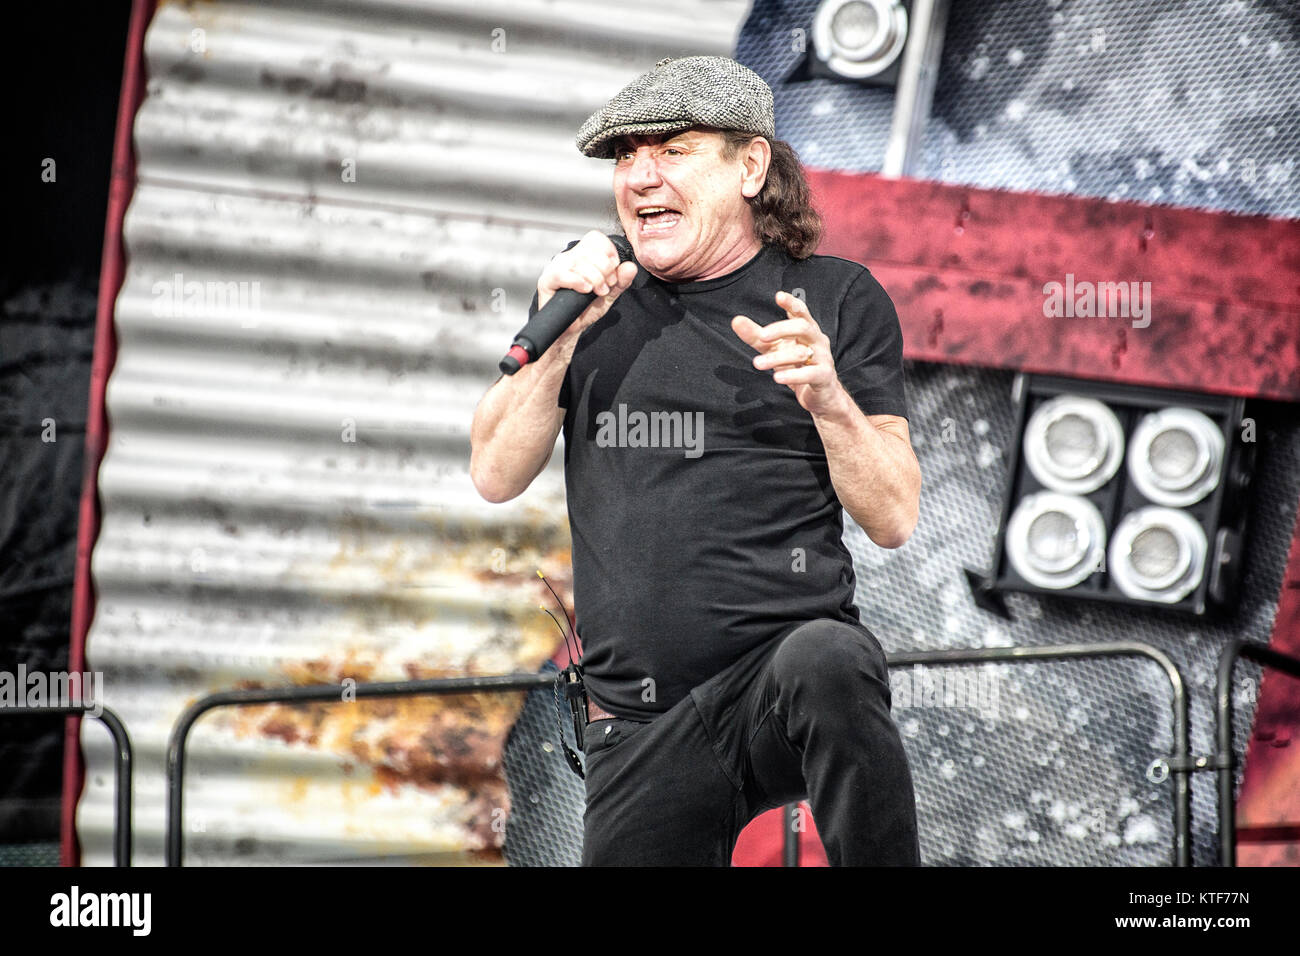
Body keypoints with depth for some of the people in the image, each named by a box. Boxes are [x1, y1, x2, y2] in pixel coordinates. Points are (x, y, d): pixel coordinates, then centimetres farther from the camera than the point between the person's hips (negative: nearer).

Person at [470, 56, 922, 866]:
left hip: (787, 645, -4)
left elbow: (894, 518, 0)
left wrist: (828, 398, -17)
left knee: (826, 663, -36)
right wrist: (559, 339, -7)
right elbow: (495, 478, 7)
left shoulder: (835, 299, 4)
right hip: (641, 727, 4)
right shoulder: (589, 289, 14)